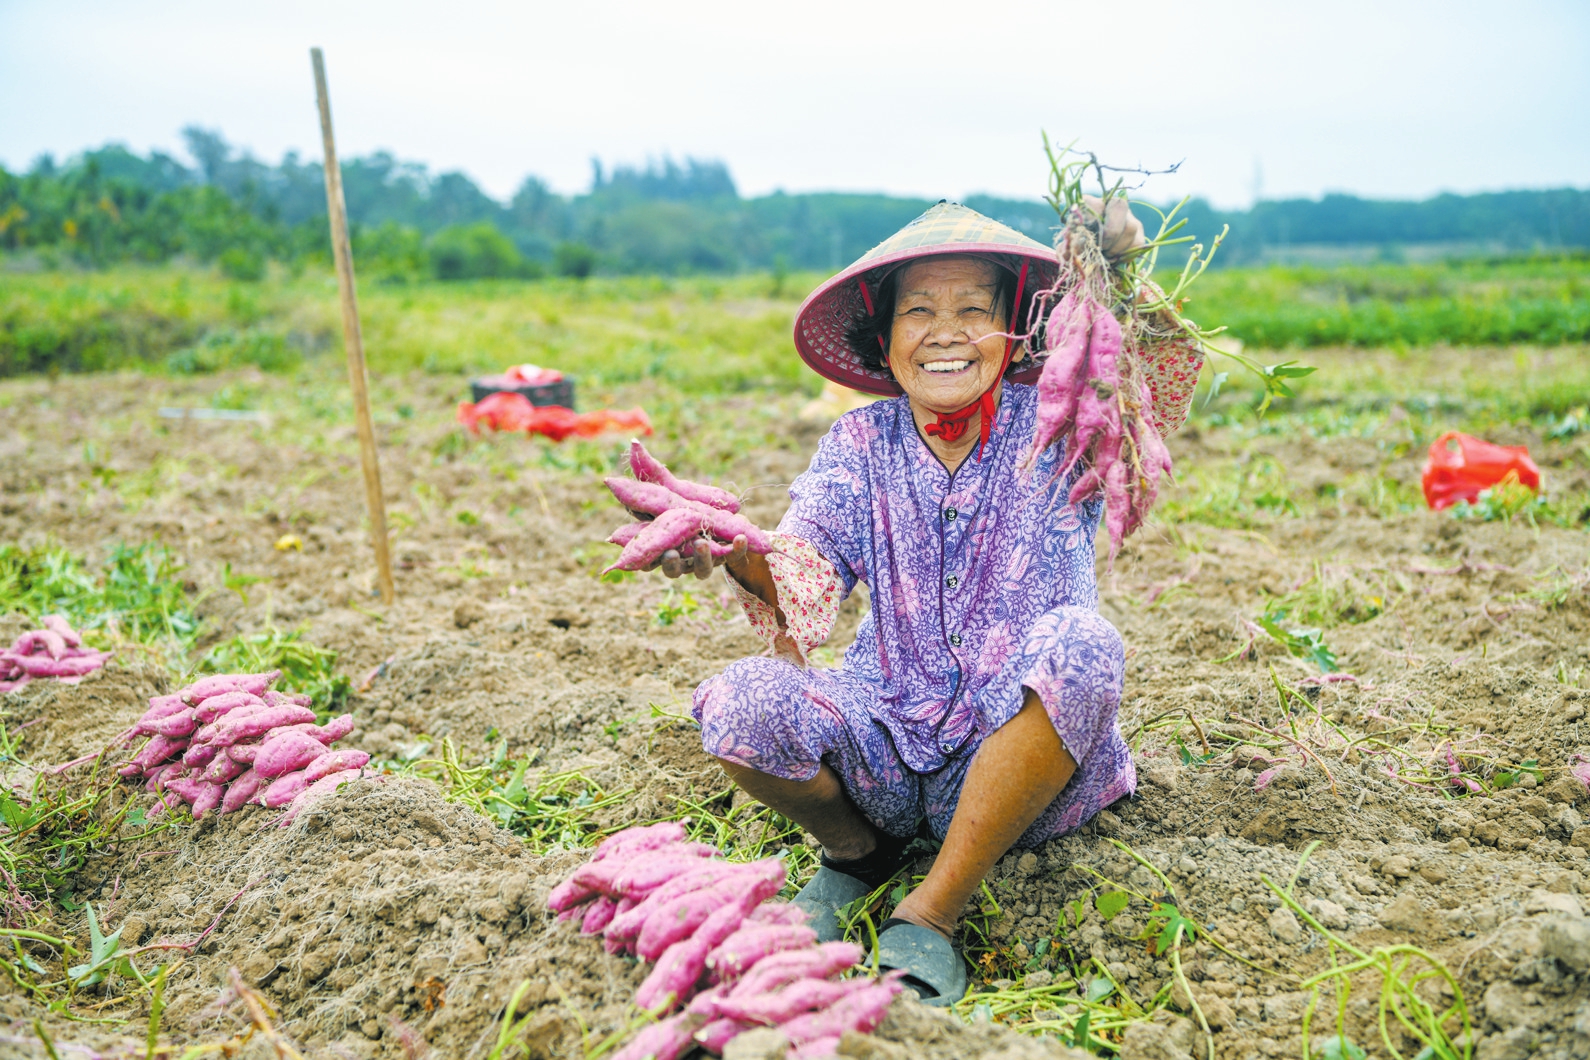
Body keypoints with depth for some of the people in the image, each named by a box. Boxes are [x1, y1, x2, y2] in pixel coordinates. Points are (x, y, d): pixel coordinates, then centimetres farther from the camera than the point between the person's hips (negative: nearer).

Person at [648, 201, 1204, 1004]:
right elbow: (806, 575, -13)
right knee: (739, 704, -27)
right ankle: (858, 848, 8)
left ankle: (933, 911, -19)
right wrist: (733, 555, -35)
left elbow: (1165, 379, -20)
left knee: (1078, 644, -34)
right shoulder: (862, 443, 2)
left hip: (1017, 757, -1)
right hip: (888, 747, 2)